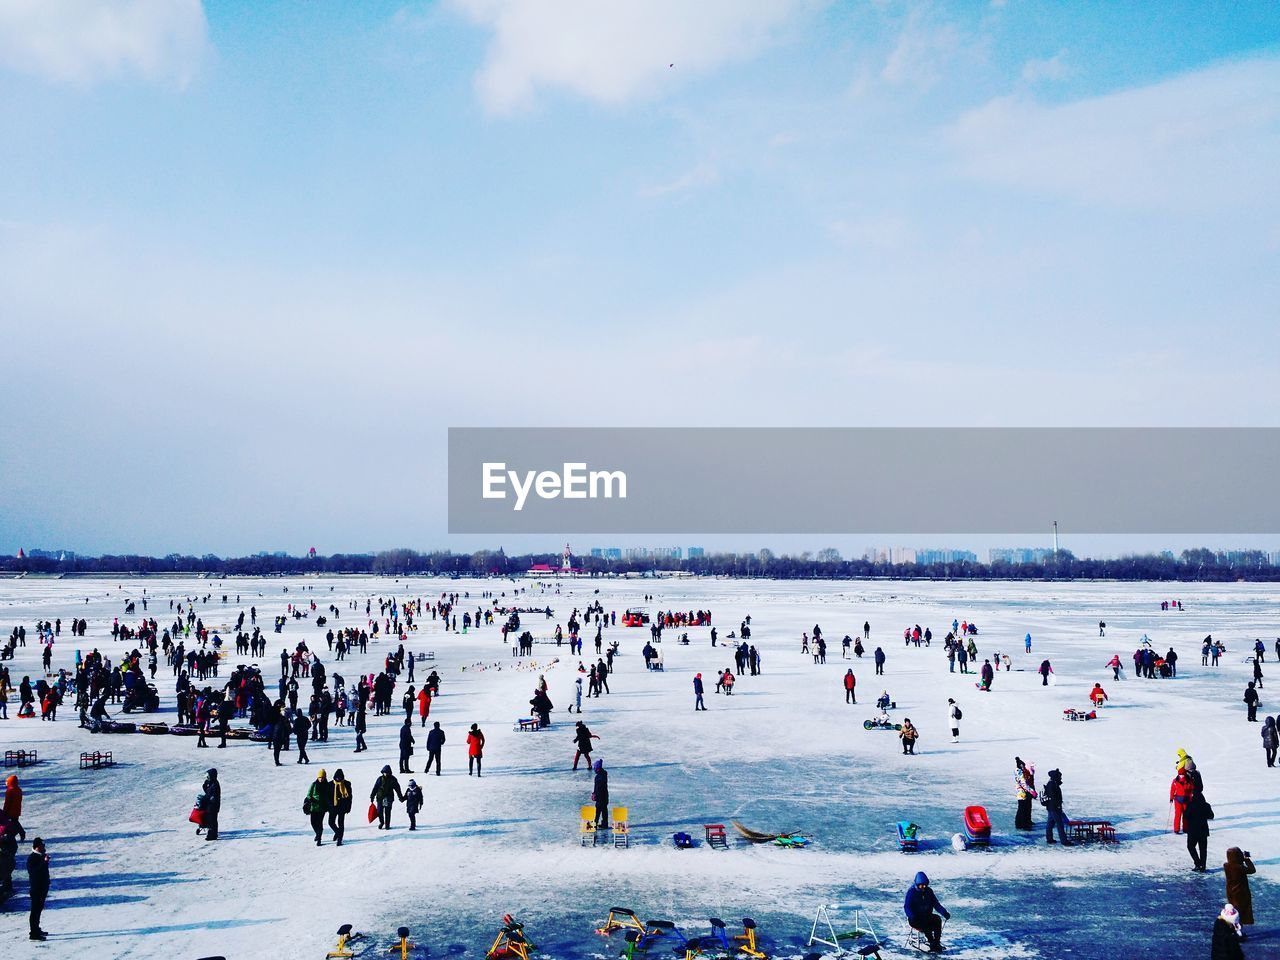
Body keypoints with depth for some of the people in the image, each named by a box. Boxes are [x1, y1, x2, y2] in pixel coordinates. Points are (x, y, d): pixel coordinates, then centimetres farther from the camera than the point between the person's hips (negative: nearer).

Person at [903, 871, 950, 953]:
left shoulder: (929, 891, 6)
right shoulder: (911, 892, -8)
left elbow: (936, 904, 7)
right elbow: (907, 907, -13)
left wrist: (944, 912, -10)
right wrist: (912, 917, -32)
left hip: (927, 915, 4)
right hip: (915, 918, -4)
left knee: (937, 919, -25)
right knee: (925, 922, -34)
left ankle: (937, 942, -24)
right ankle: (932, 944, -28)